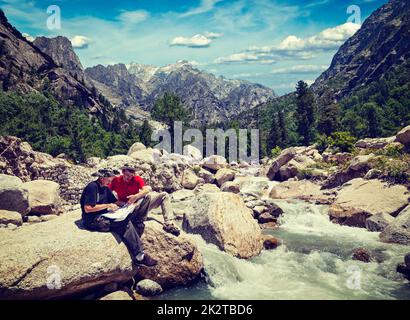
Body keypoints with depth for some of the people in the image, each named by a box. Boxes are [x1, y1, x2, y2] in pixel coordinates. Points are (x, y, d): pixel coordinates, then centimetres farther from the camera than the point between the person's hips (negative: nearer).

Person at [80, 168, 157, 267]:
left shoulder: (105, 188, 17)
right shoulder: (92, 187, -12)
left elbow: (115, 201, 24)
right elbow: (87, 209, -19)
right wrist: (107, 205, -16)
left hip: (104, 217, 9)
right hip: (93, 221, -9)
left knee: (133, 219, -10)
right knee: (125, 224, -25)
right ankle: (139, 257, -19)